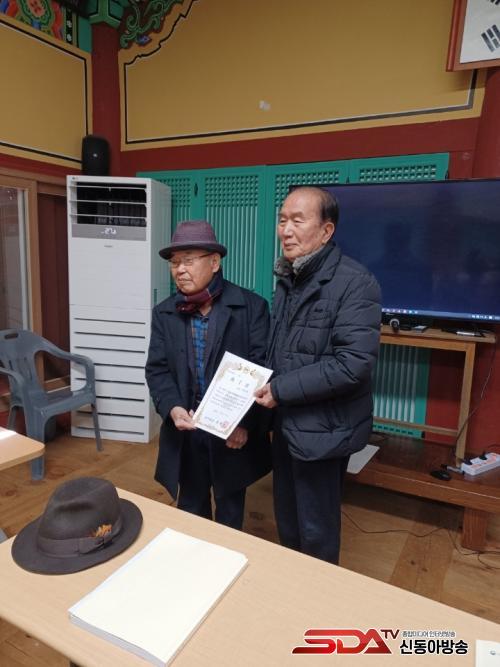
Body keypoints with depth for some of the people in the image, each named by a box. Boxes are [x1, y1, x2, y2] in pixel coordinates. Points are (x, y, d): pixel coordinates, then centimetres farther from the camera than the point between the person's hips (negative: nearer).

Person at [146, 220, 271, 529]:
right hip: (185, 430, 3)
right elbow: (157, 369, 0)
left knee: (230, 511, 18)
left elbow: (261, 367, -12)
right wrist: (172, 408, -18)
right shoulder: (164, 313, 3)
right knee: (190, 509, 21)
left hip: (234, 430, -2)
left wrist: (244, 422, -18)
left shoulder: (252, 306, -9)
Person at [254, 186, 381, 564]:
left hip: (323, 428, -7)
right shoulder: (288, 279, 9)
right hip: (286, 423, 8)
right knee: (287, 523, 23)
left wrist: (281, 390, -20)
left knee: (315, 532, 11)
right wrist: (261, 384, -2)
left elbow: (353, 364, -26)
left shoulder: (355, 283, -18)